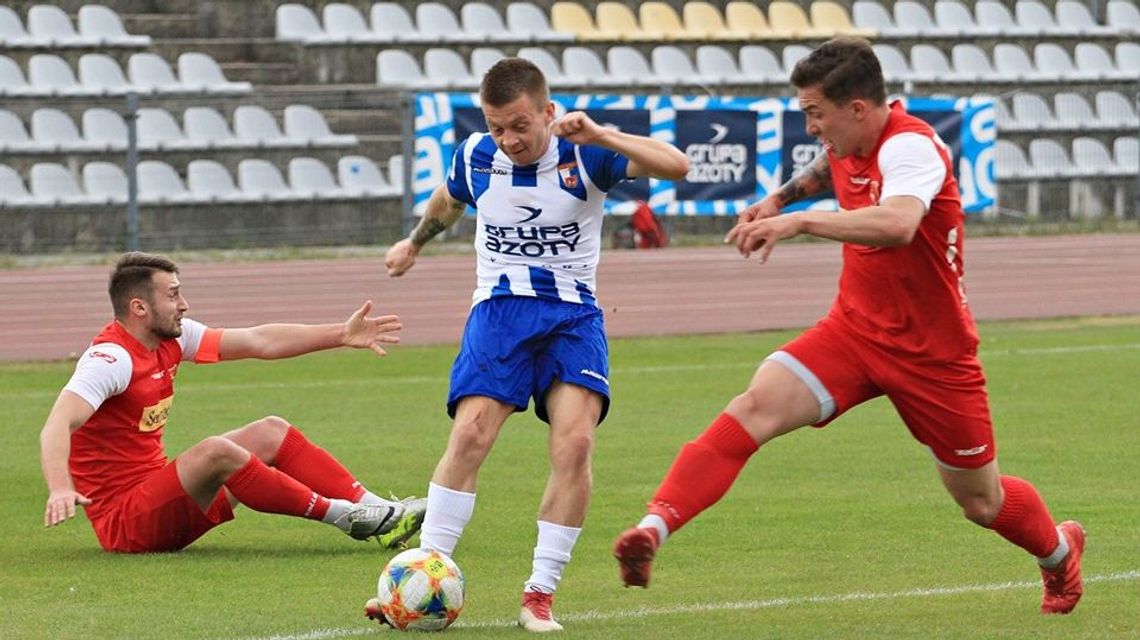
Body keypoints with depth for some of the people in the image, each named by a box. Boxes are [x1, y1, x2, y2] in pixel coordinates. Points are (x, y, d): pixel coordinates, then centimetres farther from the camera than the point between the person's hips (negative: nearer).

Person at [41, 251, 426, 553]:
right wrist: (60, 491, -54)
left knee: (270, 433, 6)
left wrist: (342, 335, 11)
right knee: (215, 452, -30)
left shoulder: (170, 338, 5)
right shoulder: (112, 358, -22)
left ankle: (377, 510, -2)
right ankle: (342, 516, -20)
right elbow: (58, 425, -36)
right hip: (124, 522, -10)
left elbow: (258, 342, 12)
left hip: (161, 497, 10)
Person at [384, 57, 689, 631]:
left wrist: (599, 136, -33)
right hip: (500, 306, 1)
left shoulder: (584, 153, -9)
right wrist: (413, 244, 41)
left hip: (572, 311, -1)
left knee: (575, 440, -21)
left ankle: (540, 594, -13)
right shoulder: (476, 157, 0)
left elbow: (675, 165, -21)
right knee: (470, 434, -20)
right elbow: (448, 201, 24)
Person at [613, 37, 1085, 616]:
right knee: (755, 406, -22)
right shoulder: (848, 142, -1)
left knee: (982, 503, 11)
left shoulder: (911, 146, -25)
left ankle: (1059, 551, 45)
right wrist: (780, 196, 14)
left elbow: (896, 224, -48)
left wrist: (799, 222, -48)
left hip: (933, 353, -6)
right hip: (854, 328, 6)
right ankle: (653, 529, -33)